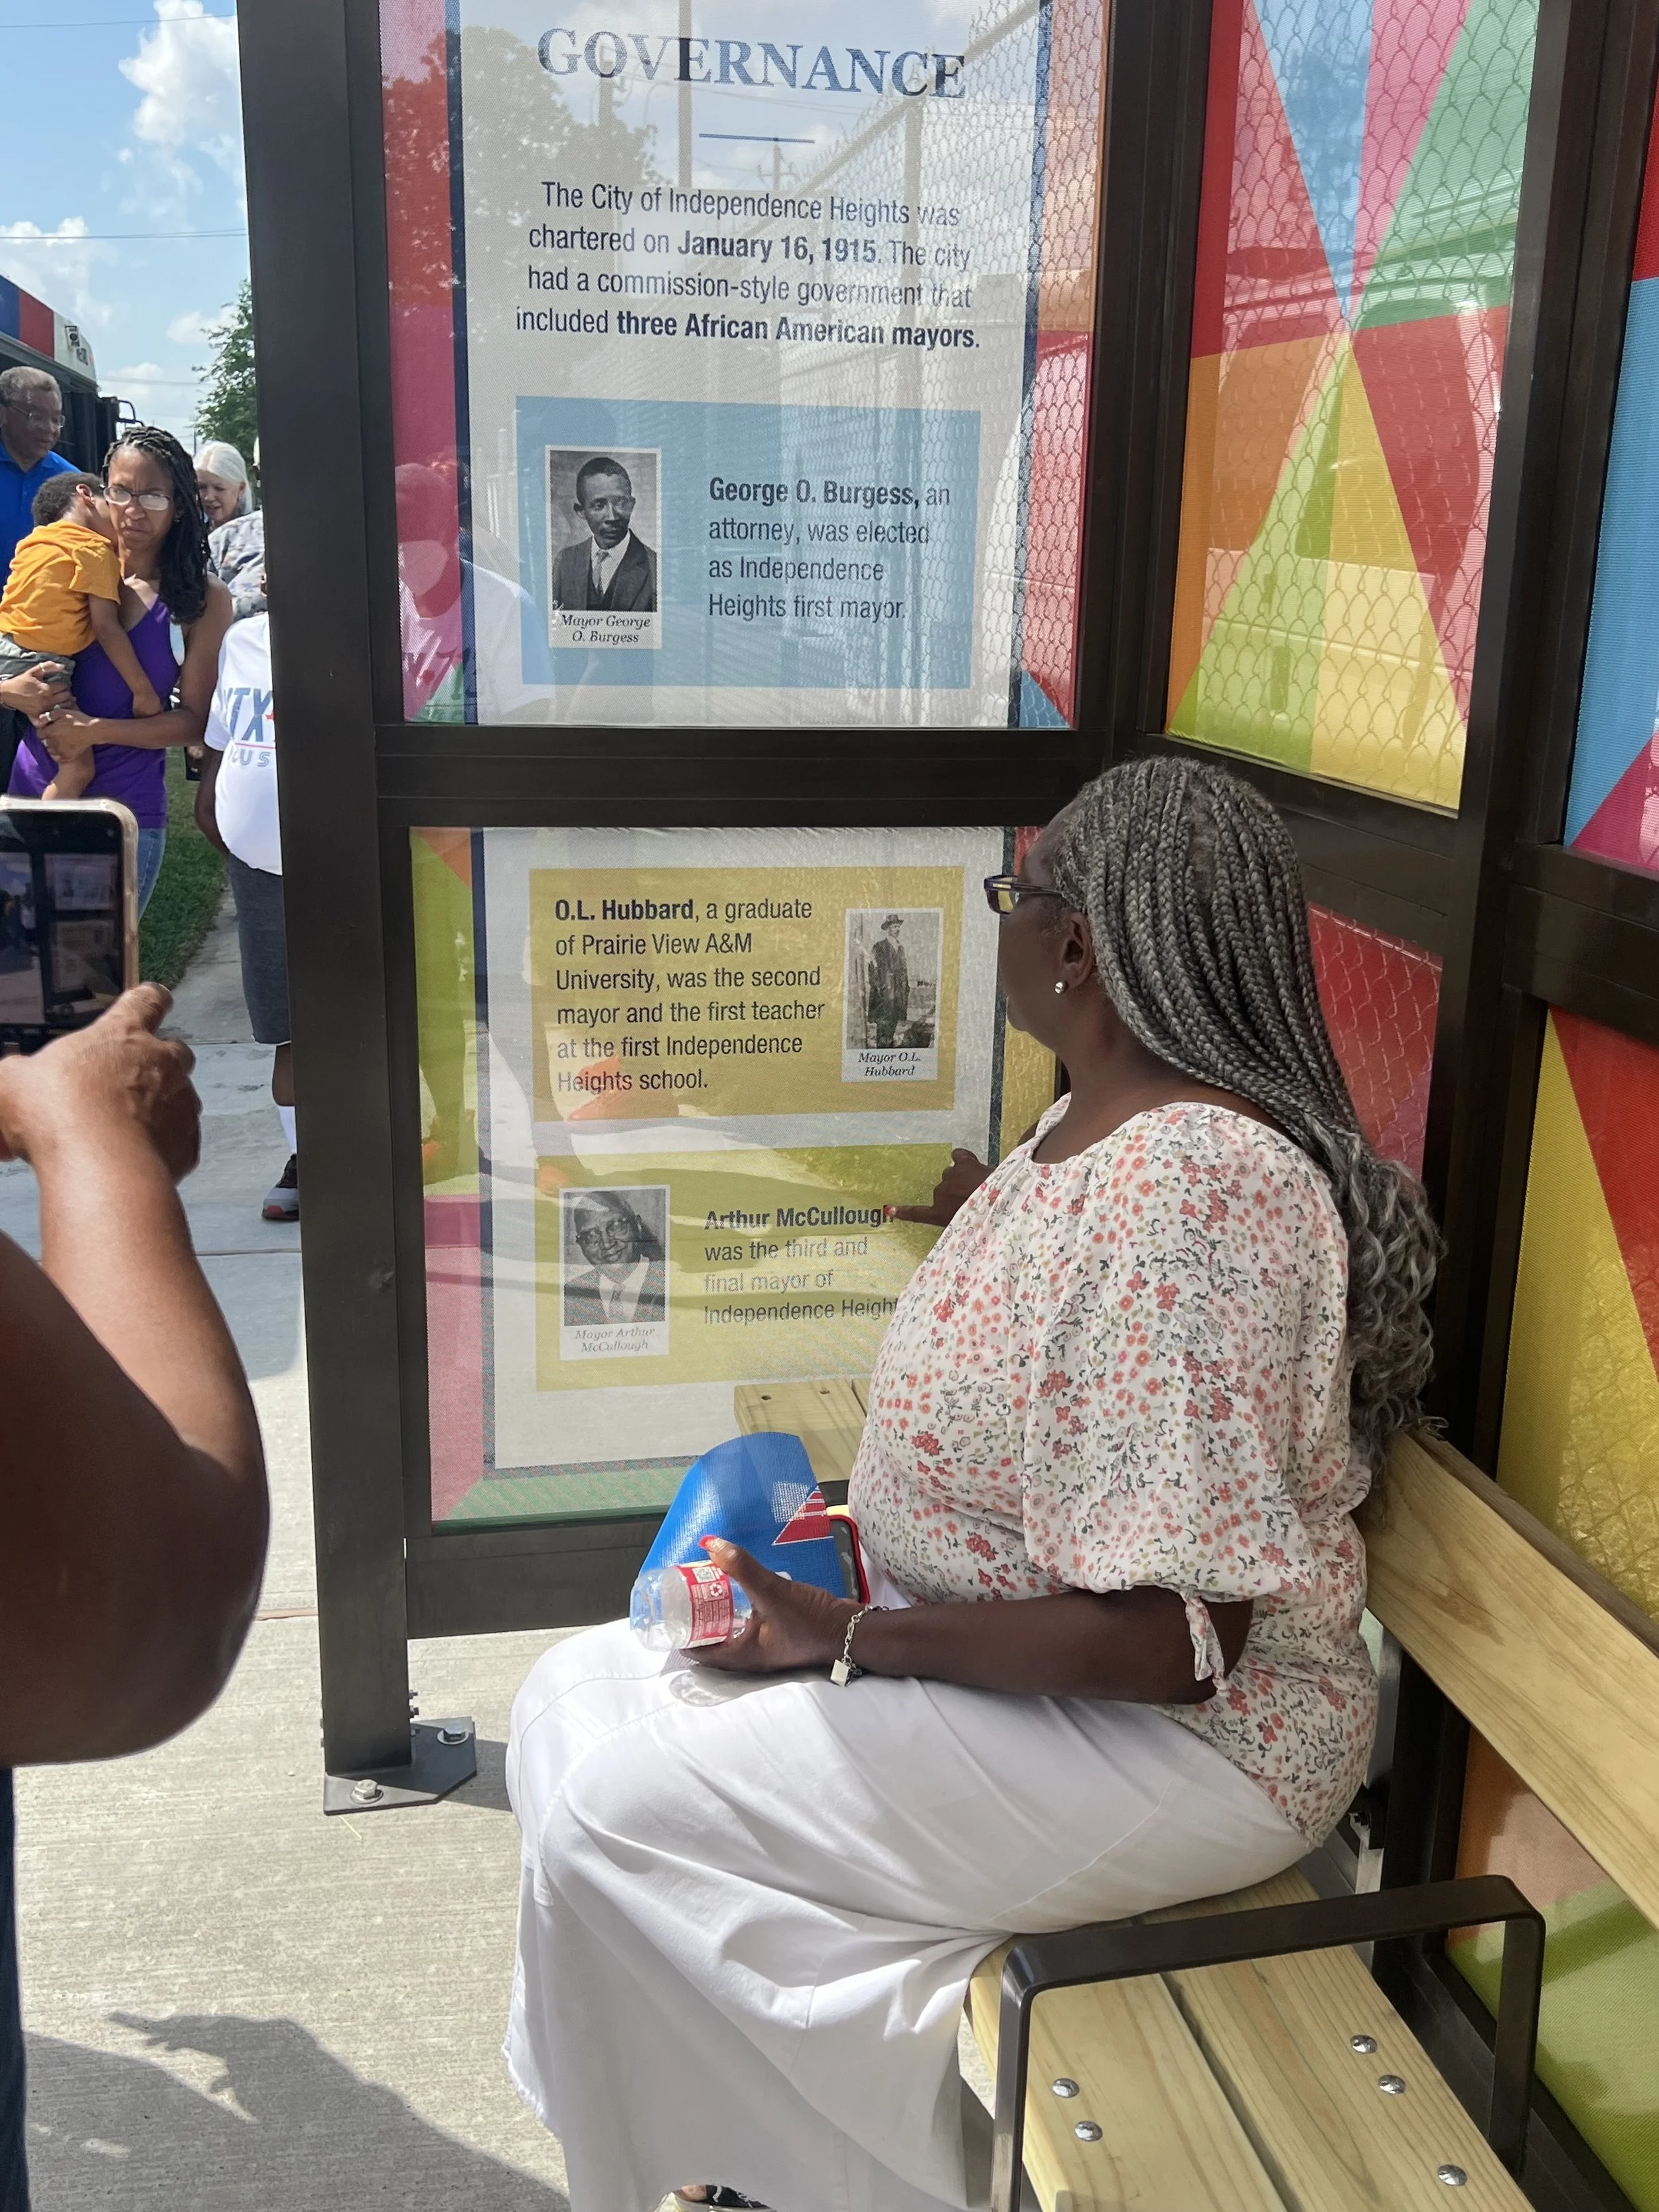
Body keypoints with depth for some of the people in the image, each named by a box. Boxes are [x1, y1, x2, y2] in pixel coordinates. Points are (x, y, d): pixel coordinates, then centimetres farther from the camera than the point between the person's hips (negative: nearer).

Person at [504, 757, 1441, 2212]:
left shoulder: (1194, 1190, -28)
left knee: (612, 1819, -13)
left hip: (1179, 1748, -9)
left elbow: (1172, 1640, -28)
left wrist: (845, 1638, -22)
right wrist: (855, 1519, 1)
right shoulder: (1095, 1123, 3)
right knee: (581, 1696, 5)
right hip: (1000, 1659, 9)